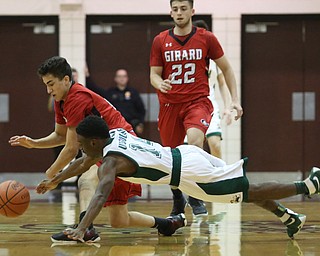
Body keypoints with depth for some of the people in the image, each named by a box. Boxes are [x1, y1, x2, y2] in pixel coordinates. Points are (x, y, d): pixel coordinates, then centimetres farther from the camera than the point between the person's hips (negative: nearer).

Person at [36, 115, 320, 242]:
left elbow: (101, 195, -34)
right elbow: (85, 162, 27)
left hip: (187, 173, -8)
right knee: (248, 190, 21)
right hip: (187, 154, 8)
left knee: (250, 193, -1)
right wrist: (54, 181, 30)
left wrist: (81, 229, -43)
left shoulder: (111, 161, -17)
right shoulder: (114, 134, 10)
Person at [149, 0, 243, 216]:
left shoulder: (206, 38, 0)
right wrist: (160, 84, -18)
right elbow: (154, 75, 6)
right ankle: (178, 202, 35)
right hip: (170, 104, 3)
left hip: (197, 101, -3)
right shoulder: (160, 41, 2)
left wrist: (235, 99, 2)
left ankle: (196, 198, -18)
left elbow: (226, 68, 9)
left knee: (195, 138, -31)